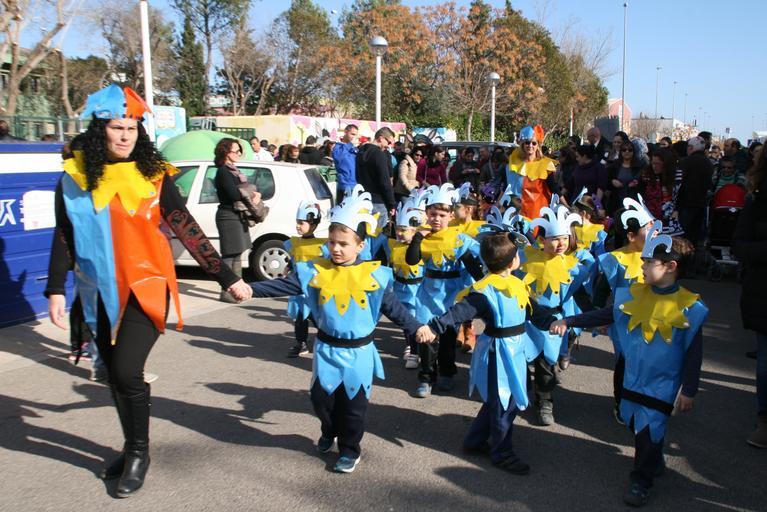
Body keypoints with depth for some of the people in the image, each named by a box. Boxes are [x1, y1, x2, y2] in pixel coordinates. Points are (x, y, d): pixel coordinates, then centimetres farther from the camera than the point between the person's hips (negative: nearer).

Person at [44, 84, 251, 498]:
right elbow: (64, 238, 7)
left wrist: (227, 278, -9)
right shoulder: (74, 177, 0)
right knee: (114, 374, 13)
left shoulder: (153, 174, -6)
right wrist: (56, 290, 2)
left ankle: (139, 454, 12)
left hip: (146, 287, -3)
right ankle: (131, 449, 34)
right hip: (100, 293, 4)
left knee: (127, 371, -12)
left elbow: (187, 230, -7)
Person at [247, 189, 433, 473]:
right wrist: (250, 289, -20)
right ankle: (329, 432, 45)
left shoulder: (373, 274, -9)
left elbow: (392, 306, -2)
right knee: (321, 397, 15)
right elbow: (283, 286, -10)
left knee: (353, 403, 9)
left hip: (358, 351, -2)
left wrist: (416, 327, -8)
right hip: (327, 348, 2)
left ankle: (349, 449, 28)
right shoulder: (315, 271, -6)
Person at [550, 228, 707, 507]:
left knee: (649, 429, -1)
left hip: (662, 382, -5)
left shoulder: (688, 307, -15)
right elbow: (605, 315, 4)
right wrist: (568, 321, -2)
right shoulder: (634, 294, -3)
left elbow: (694, 354, -10)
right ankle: (653, 462, 42)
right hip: (633, 377, 5)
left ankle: (641, 479, 19)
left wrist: (689, 390, -9)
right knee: (636, 424, 16)